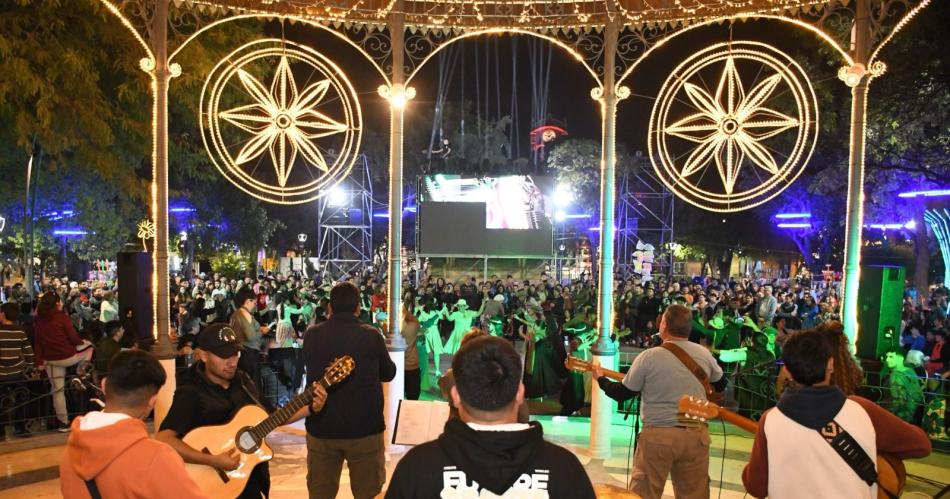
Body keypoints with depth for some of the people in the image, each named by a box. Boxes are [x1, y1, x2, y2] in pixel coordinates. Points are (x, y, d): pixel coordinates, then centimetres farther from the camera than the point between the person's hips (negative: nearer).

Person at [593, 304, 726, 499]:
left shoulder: (648, 356, -12)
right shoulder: (704, 354, 0)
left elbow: (622, 394, -4)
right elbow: (721, 385, 19)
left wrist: (600, 378, 13)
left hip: (658, 436, -4)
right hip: (696, 434, 4)